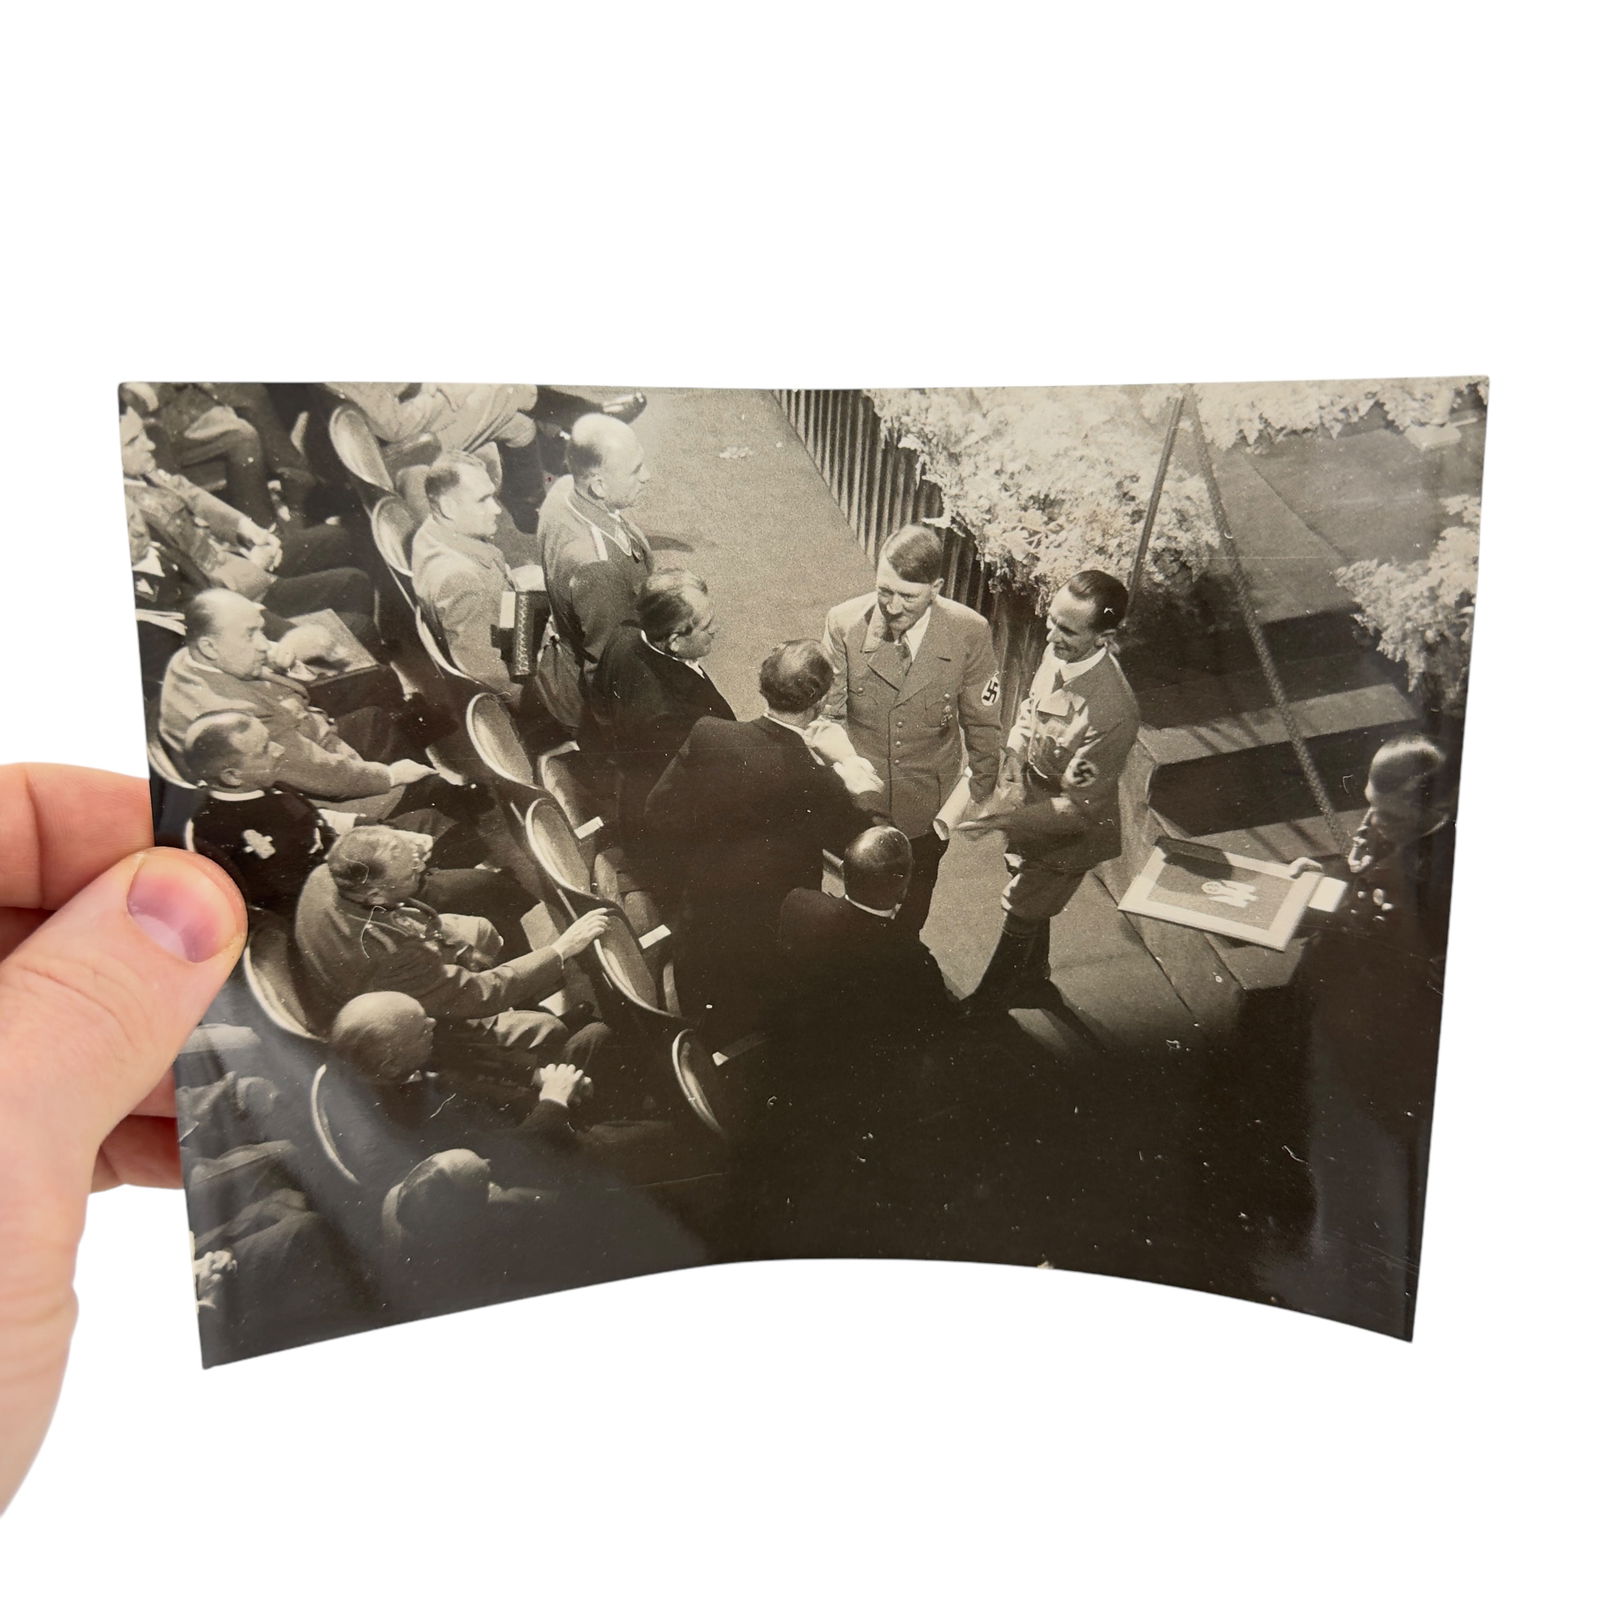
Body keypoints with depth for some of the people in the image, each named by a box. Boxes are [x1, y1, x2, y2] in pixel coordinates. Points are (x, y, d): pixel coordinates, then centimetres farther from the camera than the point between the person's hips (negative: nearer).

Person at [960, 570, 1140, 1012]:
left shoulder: (1113, 714, -38)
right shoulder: (1058, 654, -15)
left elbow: (1080, 808, -28)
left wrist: (1007, 820, -32)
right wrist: (1004, 789, -5)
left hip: (1065, 840, -7)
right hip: (1030, 815, 7)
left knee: (1020, 922, 17)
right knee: (1030, 910, 29)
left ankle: (984, 1006, 43)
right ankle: (1034, 982, 57)